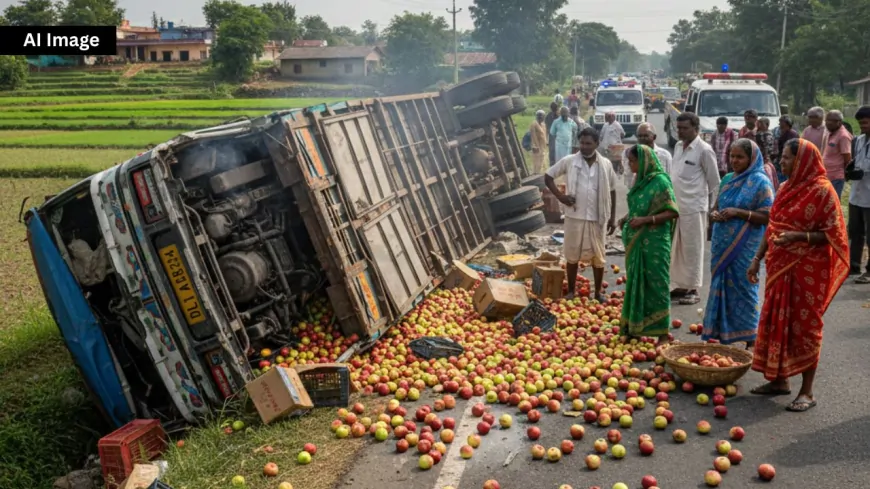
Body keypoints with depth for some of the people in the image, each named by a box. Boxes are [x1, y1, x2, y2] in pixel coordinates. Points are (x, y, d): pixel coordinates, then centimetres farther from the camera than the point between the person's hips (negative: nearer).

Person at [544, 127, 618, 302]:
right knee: (572, 255, 8)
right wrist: (560, 195, -9)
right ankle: (571, 291, 21)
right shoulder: (569, 161, -4)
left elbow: (612, 191, 8)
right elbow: (548, 176, 4)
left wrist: (612, 217, 7)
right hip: (574, 216, -1)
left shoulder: (606, 164, 0)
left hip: (597, 218, 1)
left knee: (598, 256, 8)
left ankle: (598, 291, 23)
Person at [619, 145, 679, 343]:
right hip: (636, 241, 8)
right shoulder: (640, 180, 10)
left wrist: (645, 220, -22)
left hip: (654, 242, -8)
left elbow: (672, 212, -16)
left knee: (656, 284, -1)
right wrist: (627, 218, 4)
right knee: (636, 283, 13)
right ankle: (634, 325, 24)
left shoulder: (660, 181, -13)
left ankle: (662, 332, 7)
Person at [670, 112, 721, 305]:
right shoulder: (678, 147, 10)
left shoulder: (704, 150, -11)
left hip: (693, 208, -7)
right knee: (677, 248, 13)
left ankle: (693, 290, 9)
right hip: (675, 206, 7)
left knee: (692, 249, 1)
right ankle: (681, 285, 24)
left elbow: (714, 182, -6)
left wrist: (711, 207, -3)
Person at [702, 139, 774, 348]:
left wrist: (738, 212, -19)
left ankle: (751, 340, 8)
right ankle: (721, 336, 22)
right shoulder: (728, 179, 13)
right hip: (722, 245, 7)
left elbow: (767, 216, -12)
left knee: (742, 289, -2)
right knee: (721, 287, 10)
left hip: (745, 247, -6)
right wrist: (714, 214, -2)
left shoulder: (760, 182, -7)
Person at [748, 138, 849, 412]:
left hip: (808, 270, -7)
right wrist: (757, 259, 11)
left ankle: (807, 391, 10)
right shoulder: (786, 188, 9)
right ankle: (780, 380, 25)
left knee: (804, 325, -1)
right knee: (778, 322, 11)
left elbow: (833, 234, -13)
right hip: (780, 266, 7)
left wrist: (798, 236, -26)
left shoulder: (822, 190, -13)